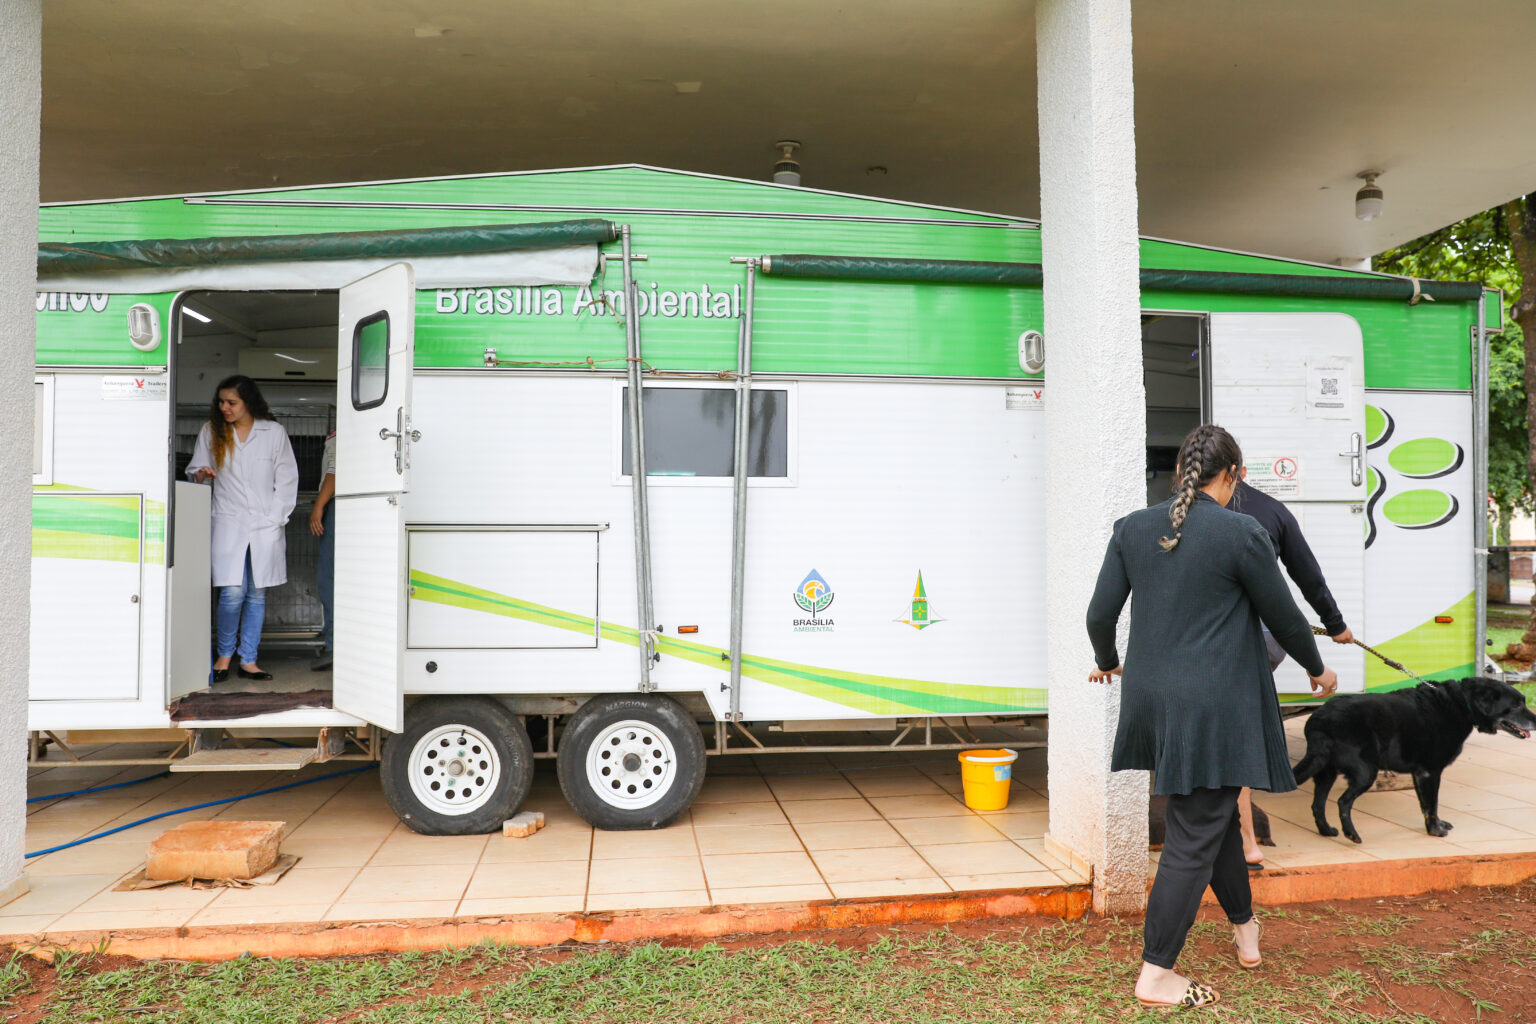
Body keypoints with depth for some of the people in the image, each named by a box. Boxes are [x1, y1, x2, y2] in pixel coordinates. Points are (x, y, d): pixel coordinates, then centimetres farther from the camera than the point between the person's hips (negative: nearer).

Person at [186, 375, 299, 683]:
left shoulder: (274, 432, 5)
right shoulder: (210, 432, 9)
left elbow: (287, 479, 8)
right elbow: (195, 469, 17)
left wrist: (276, 518, 0)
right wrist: (200, 475, -8)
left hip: (265, 526, 0)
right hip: (229, 523, 0)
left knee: (257, 595, 4)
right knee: (233, 593, -10)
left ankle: (248, 661, 13)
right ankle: (225, 654, 11)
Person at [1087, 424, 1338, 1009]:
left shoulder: (1133, 528, 1)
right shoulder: (1242, 533, -13)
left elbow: (1100, 614, 4)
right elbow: (1282, 615, -2)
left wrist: (1106, 662, 24)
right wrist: (1317, 669, 16)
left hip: (1152, 695, 6)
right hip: (1213, 707, -6)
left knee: (1214, 814, 24)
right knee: (1194, 837, 3)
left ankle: (1244, 927, 42)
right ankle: (1155, 975, 10)